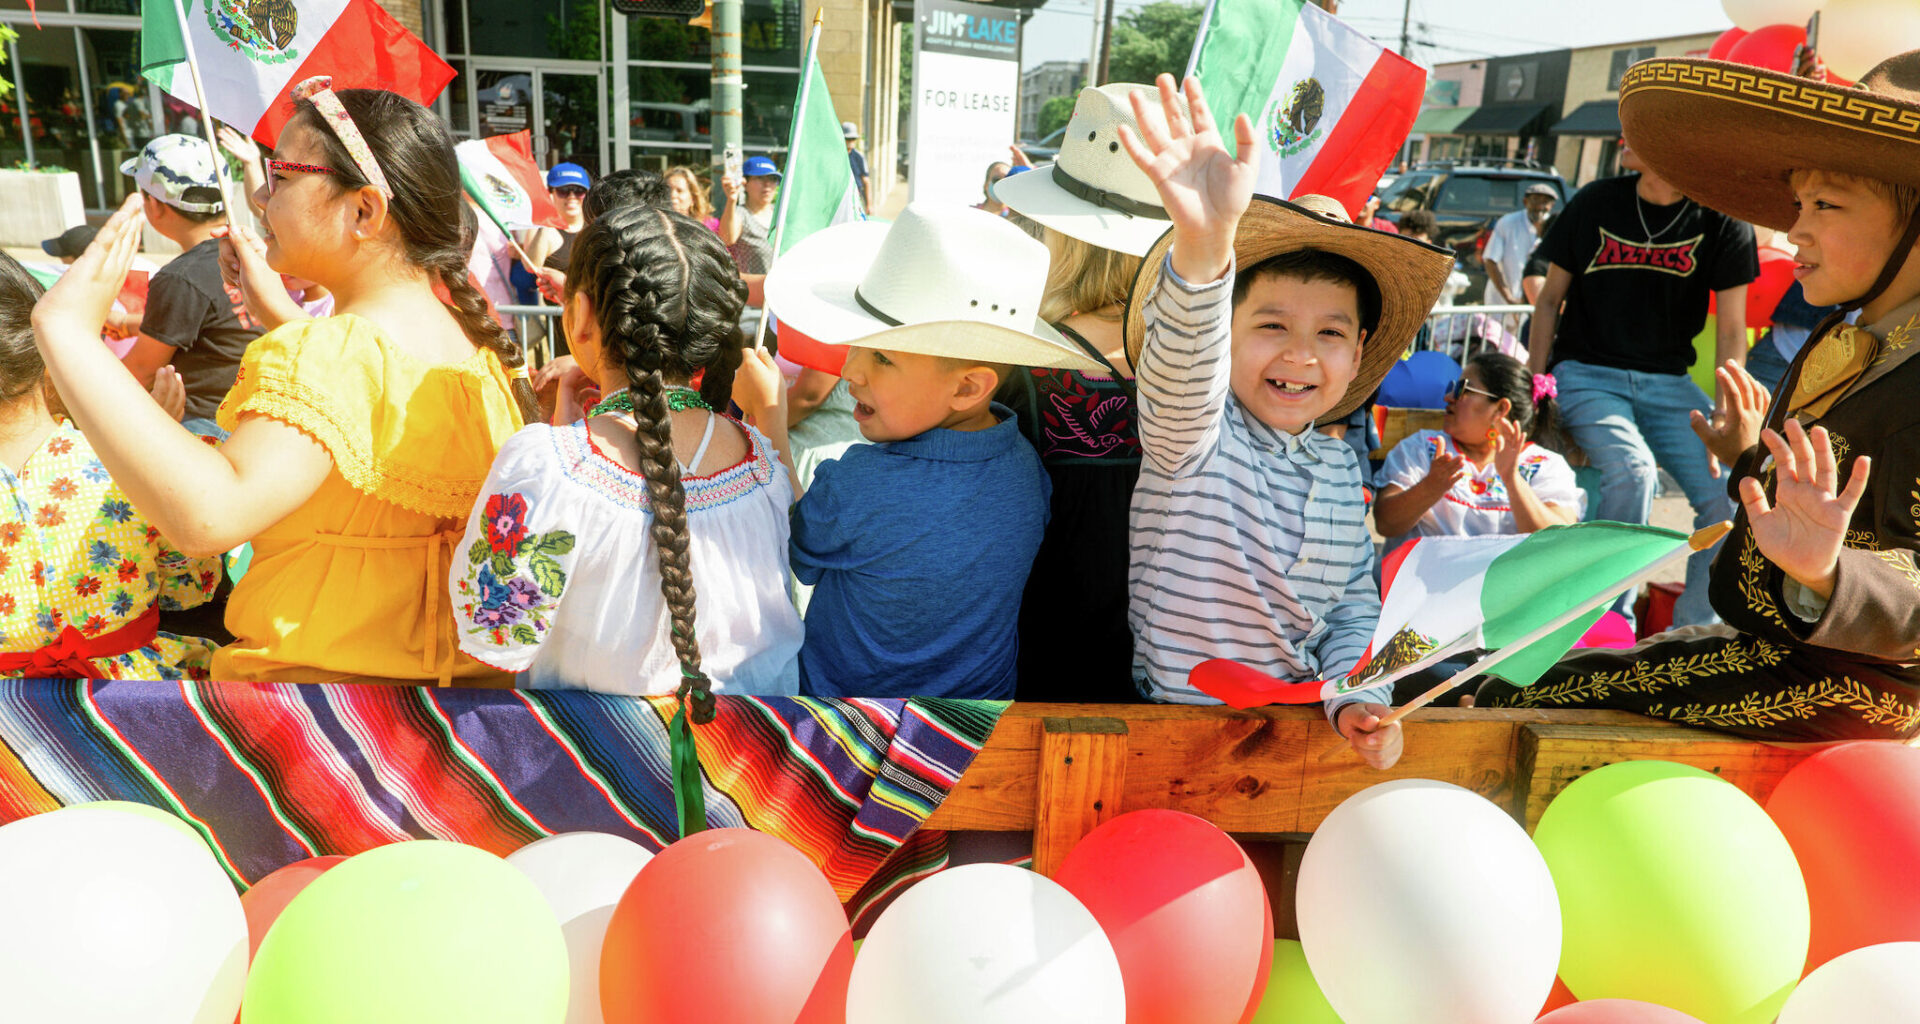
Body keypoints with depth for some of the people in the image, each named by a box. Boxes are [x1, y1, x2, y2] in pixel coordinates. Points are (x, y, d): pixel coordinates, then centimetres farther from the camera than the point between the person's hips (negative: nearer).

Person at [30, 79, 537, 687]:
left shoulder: (332, 352, -23)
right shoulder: (471, 338, 4)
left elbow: (207, 512, -38)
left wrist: (70, 330, -30)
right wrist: (277, 309, 22)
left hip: (321, 674, -8)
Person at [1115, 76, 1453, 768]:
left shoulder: (1341, 465, 7)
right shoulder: (1192, 432, -9)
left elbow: (1354, 605, 12)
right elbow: (1185, 364, -32)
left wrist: (1356, 698, -7)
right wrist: (1203, 244, -50)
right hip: (1177, 728, -4)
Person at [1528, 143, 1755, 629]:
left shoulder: (1722, 223, -1)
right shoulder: (1595, 202, 1)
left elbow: (1731, 331, -2)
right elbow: (1549, 301, 7)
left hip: (1668, 382, 2)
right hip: (1586, 373, -2)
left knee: (1730, 496, -16)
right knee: (1632, 471, -29)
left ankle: (1689, 636, 4)